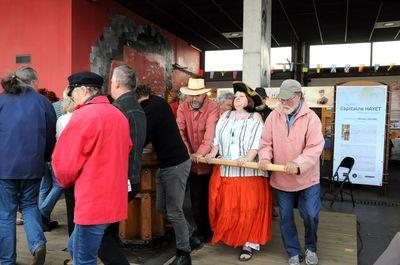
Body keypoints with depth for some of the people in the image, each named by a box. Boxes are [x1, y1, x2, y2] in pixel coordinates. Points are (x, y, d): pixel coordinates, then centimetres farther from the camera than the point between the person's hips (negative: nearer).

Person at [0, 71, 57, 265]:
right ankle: (37, 243, -2)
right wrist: (45, 158, 20)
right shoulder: (41, 101, 5)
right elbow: (51, 135, 7)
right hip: (34, 165, 2)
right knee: (29, 205, 18)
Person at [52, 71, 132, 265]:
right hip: (115, 200, 8)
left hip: (93, 203, -8)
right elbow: (125, 151, 16)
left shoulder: (83, 116, -13)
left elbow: (65, 164, -8)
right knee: (74, 247, 22)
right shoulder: (119, 115, 10)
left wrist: (65, 181, 13)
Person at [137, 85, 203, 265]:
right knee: (162, 208, 15)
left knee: (174, 211, -1)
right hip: (165, 164, 10)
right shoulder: (154, 105, 15)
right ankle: (191, 238, 30)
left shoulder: (156, 104, -14)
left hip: (176, 164, -10)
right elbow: (148, 135, 21)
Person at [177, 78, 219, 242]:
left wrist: (200, 153, -33)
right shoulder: (183, 108, 2)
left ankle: (212, 231, 26)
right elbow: (180, 131, -8)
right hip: (191, 163, 4)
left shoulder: (213, 108, -9)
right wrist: (187, 153, -21)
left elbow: (210, 132, -22)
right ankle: (202, 232, 28)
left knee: (209, 199, 6)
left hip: (208, 162, -3)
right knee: (196, 201, 11)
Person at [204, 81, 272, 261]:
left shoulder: (255, 118, 1)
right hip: (225, 170, 4)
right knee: (225, 207, 5)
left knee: (249, 208, -2)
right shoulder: (225, 116, 14)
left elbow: (257, 143, -9)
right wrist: (212, 153, -3)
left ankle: (249, 243, 9)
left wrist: (248, 158, -23)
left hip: (248, 171, -4)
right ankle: (228, 237, 22)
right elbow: (217, 139, 13)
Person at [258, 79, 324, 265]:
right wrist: (265, 157, -17)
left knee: (311, 215, 0)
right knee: (285, 217, 11)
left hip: (306, 178, -2)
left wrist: (298, 164, -31)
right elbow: (266, 143, 3)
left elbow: (315, 148, -17)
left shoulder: (311, 117, -9)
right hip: (280, 178, 3)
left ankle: (311, 247, 31)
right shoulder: (273, 117, 0)